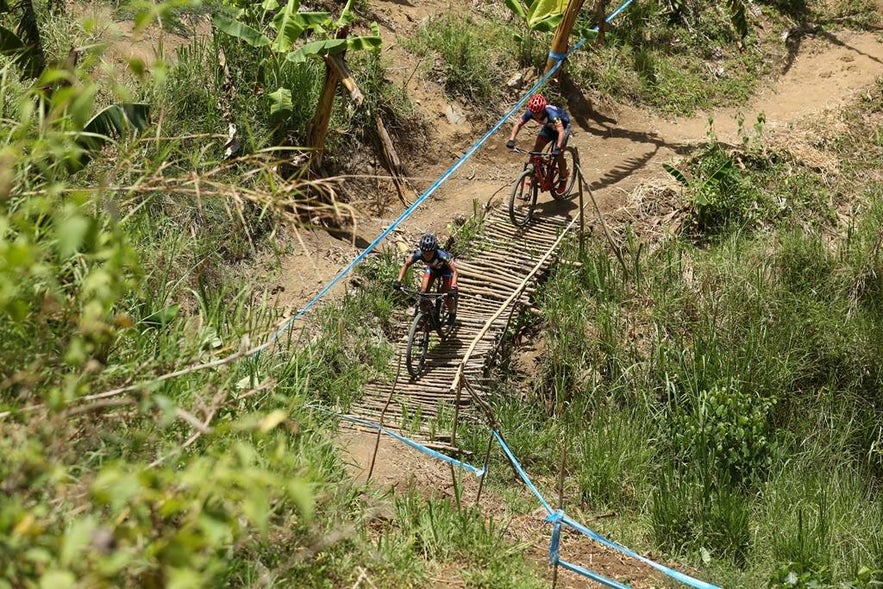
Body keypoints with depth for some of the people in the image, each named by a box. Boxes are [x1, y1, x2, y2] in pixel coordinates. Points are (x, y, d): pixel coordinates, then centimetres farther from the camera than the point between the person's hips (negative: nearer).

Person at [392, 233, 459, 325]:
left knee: (447, 296, -12)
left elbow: (454, 271, -41)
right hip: (431, 268, 3)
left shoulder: (442, 255, -43)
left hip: (445, 268, -3)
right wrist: (398, 280, -32)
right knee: (423, 292, -15)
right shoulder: (418, 254, -35)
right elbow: (406, 265, -20)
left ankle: (452, 313, 19)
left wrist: (453, 288, -55)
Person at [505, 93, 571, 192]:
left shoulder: (552, 114, -44)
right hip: (549, 127, 5)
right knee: (536, 148, -13)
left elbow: (561, 132, -53)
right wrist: (511, 140, -38)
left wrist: (558, 148, -66)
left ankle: (563, 178, 9)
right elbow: (518, 124, -23)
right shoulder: (530, 112, -30)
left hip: (563, 126, -5)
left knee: (559, 154, -16)